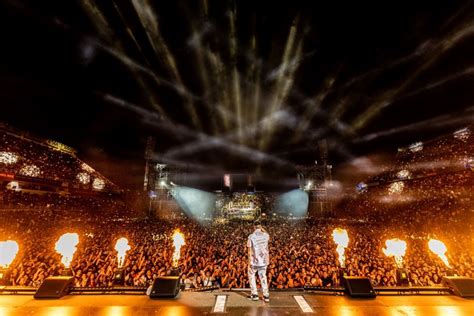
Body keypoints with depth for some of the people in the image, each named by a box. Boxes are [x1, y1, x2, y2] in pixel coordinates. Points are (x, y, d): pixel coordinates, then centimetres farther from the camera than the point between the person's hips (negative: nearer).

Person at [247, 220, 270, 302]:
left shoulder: (251, 236, -15)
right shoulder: (265, 235, -8)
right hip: (264, 260, 3)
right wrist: (262, 229, 8)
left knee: (251, 275, 21)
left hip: (254, 260, -3)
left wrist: (249, 262, -6)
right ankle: (266, 295, 24)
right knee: (263, 276, 21)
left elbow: (250, 250, -13)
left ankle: (254, 294, 23)